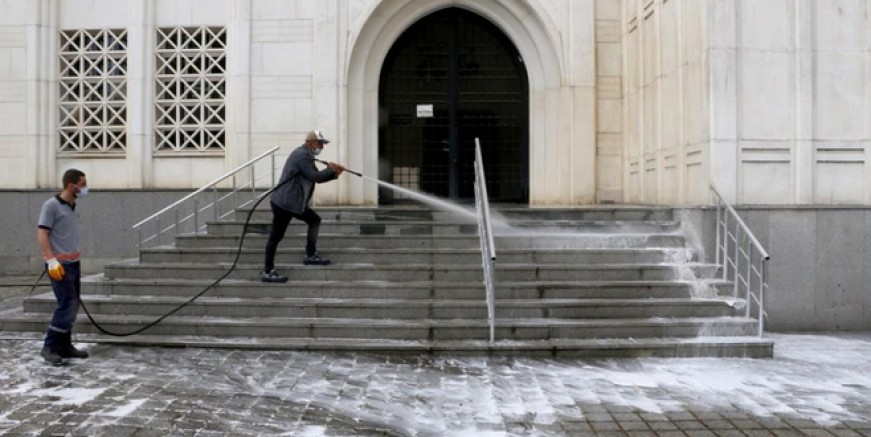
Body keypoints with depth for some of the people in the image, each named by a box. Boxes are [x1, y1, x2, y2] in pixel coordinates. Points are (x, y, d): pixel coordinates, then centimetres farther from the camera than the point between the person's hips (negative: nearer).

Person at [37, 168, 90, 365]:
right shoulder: (52, 205, -10)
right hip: (60, 265, -8)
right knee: (68, 305, -11)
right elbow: (42, 234, -15)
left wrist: (76, 257, 18)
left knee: (72, 306, 10)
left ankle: (64, 346, 18)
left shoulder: (73, 207, 14)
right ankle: (49, 347, -1)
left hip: (73, 264, 8)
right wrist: (51, 260, -22)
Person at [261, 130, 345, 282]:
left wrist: (334, 174, 3)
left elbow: (317, 178, 18)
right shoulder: (302, 155, -15)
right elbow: (314, 176, -23)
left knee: (314, 220, 18)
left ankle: (310, 256, 24)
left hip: (294, 203, 11)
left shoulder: (306, 156, 17)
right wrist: (330, 169, -9)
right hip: (284, 203, -11)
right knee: (276, 236, -5)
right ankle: (267, 272, 0)